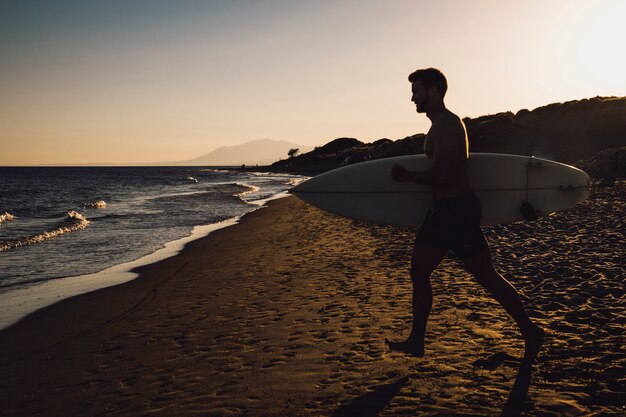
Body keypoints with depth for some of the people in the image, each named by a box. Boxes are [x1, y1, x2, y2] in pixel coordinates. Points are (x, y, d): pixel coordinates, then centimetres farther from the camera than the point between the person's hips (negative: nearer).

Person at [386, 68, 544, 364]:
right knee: (418, 272, 10)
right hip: (442, 210, 10)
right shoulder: (440, 125, 16)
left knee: (487, 277, 0)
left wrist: (406, 176, -12)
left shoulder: (447, 124, -16)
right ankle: (416, 342, 18)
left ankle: (530, 333, 16)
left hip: (458, 210, -10)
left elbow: (441, 175, -25)